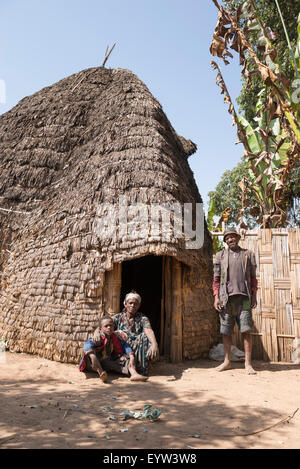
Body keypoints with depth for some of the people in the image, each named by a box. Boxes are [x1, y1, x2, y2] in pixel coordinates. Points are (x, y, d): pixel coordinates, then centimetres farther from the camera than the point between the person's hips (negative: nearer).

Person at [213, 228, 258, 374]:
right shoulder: (220, 255, 10)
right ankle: (227, 361, 19)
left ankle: (248, 363, 4)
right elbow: (216, 278, 9)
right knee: (226, 332, 6)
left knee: (246, 331, -4)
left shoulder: (248, 254, 11)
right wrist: (216, 297, 0)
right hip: (226, 298, 1)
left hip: (243, 298, -1)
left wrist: (254, 296, 4)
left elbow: (253, 277, 11)